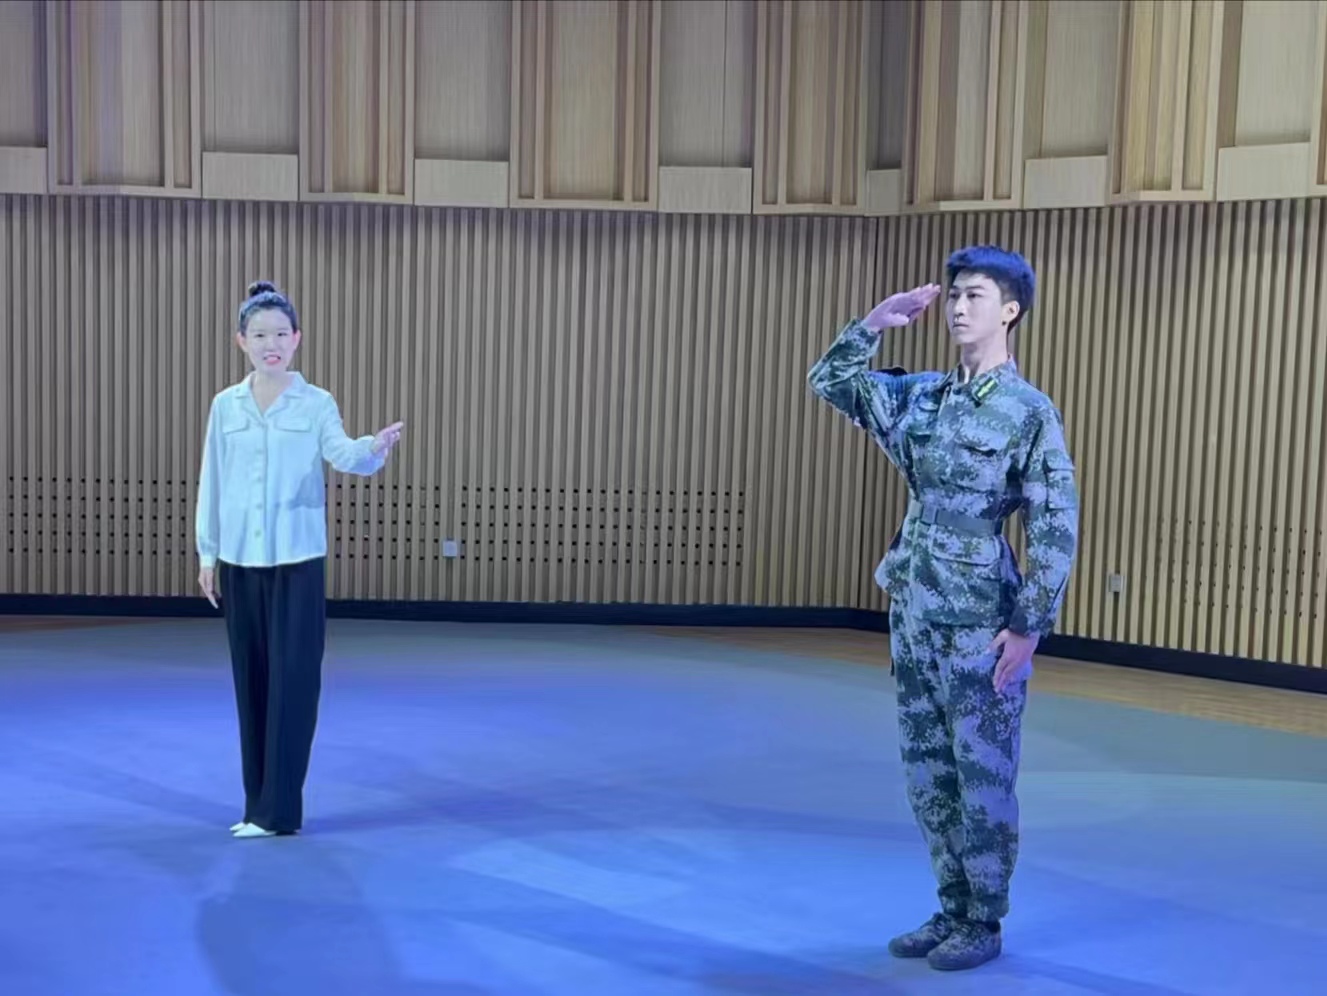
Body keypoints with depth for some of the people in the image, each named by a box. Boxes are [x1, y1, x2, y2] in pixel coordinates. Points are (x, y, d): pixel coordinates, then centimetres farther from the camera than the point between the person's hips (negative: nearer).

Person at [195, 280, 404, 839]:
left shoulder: (317, 404, -1)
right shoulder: (224, 406, 7)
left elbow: (343, 456, -18)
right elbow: (211, 482, 9)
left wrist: (376, 447, -40)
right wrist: (206, 554, 7)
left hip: (297, 560, -3)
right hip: (240, 560, 3)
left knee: (292, 678, -3)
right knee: (251, 680, 9)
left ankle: (279, 809, 3)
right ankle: (258, 804, 18)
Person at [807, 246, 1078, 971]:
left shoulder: (1030, 411, -10)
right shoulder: (921, 396, 8)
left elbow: (1056, 528, -12)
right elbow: (828, 382, 20)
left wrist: (1028, 627, -16)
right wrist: (876, 323, 8)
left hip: (980, 620, -7)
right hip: (913, 611, 7)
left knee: (982, 776, 4)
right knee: (926, 772, 13)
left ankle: (983, 924, 18)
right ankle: (952, 910, 27)